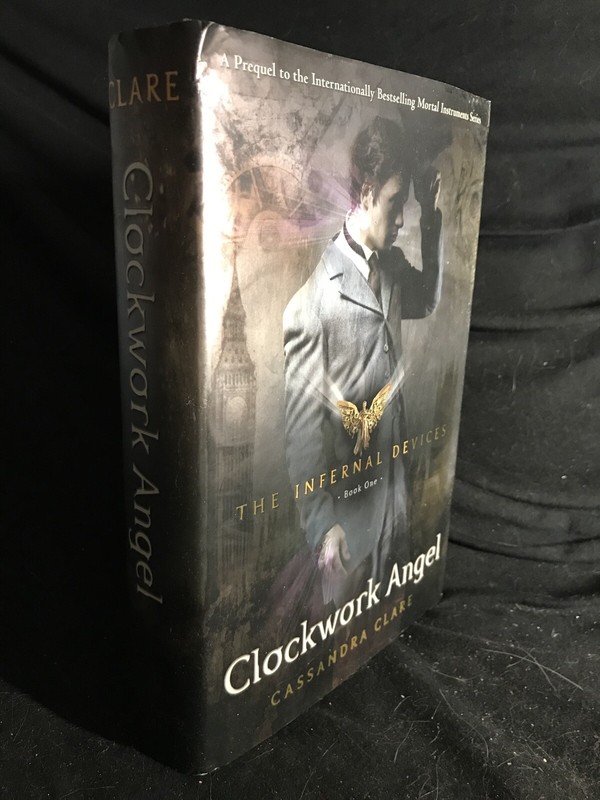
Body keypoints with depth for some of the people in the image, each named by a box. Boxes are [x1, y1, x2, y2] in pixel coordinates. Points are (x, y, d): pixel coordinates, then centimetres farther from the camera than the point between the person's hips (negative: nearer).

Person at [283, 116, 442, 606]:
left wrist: (433, 217, 9)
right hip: (348, 507, -6)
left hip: (395, 486, 7)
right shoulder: (316, 292, -22)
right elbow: (303, 418, -20)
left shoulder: (392, 265, 1)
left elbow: (429, 299, 24)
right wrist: (323, 527, -17)